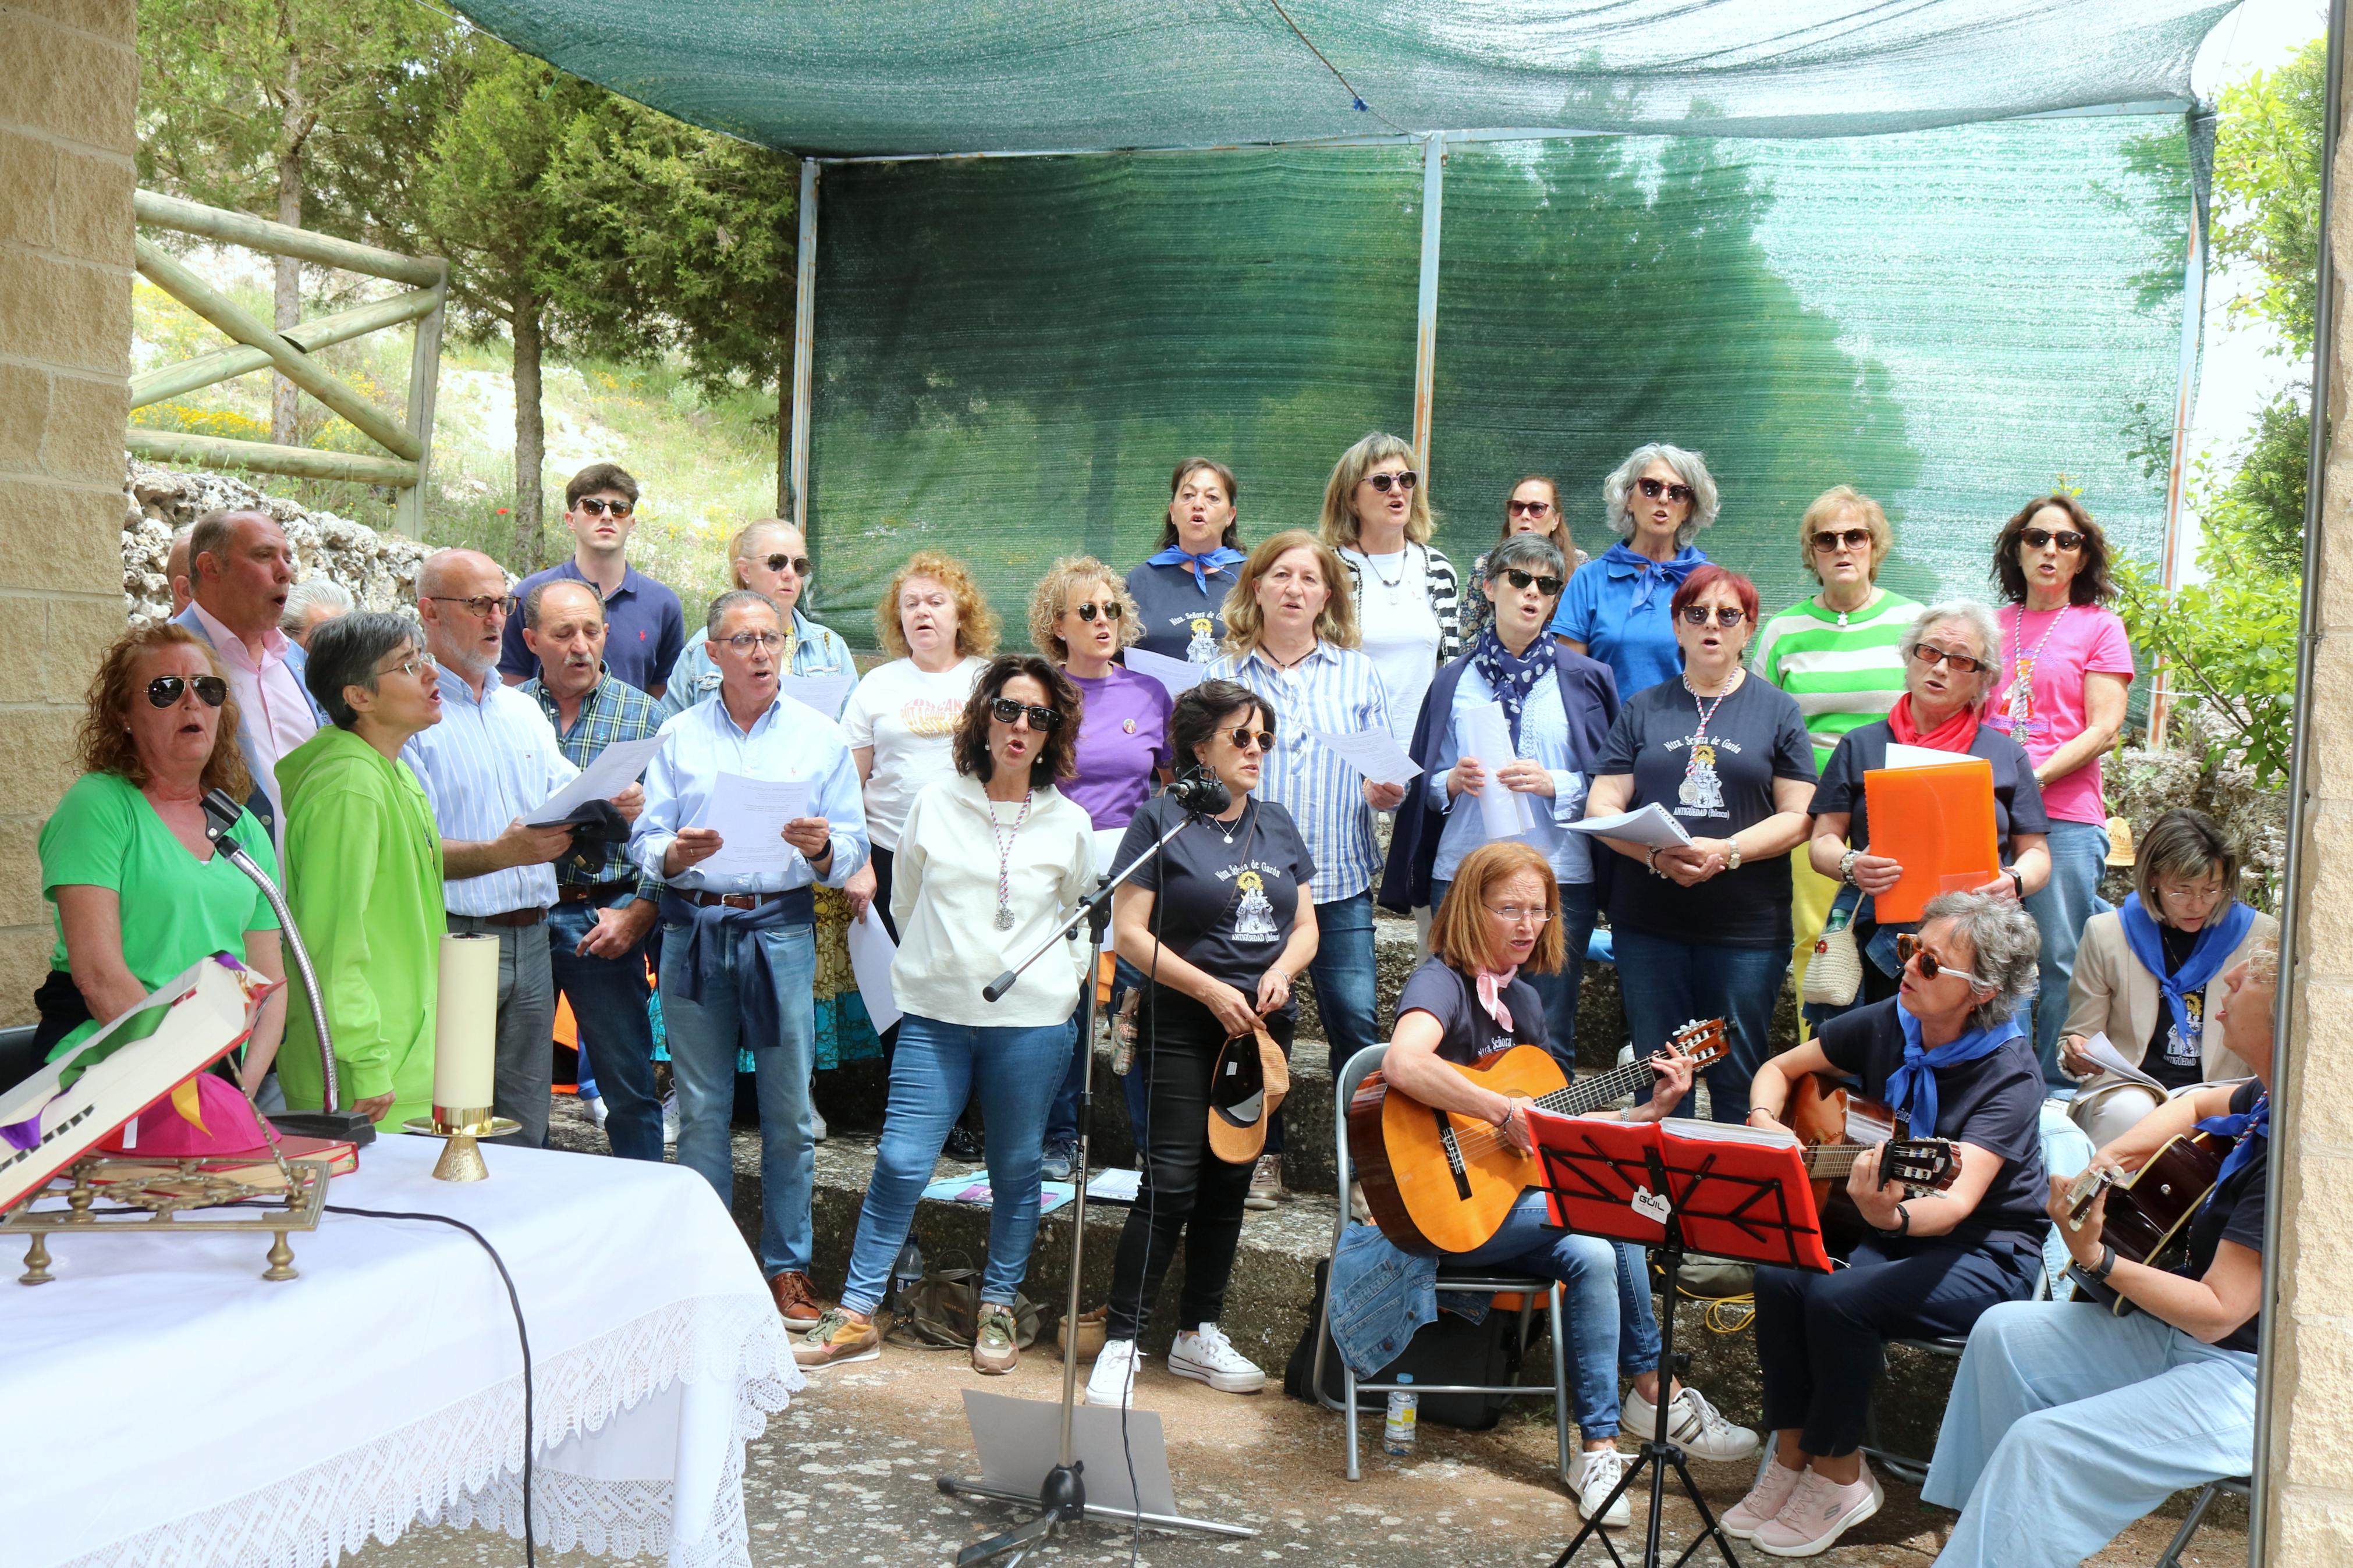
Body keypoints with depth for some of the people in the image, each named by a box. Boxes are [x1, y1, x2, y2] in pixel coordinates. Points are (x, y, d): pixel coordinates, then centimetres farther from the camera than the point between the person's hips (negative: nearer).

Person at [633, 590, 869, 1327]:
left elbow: (854, 848, 4)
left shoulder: (822, 738, 8)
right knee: (701, 1108, 5)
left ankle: (788, 1264, 12)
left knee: (788, 1111, 1)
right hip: (693, 928, 1)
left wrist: (823, 848, -17)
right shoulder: (678, 736, 11)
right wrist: (674, 854, -15)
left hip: (782, 928, -1)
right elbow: (645, 837, 6)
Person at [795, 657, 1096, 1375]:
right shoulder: (935, 806, 5)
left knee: (1016, 1169, 7)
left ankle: (998, 1311, 22)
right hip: (935, 1018, 0)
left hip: (1031, 1022, 0)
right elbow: (905, 904, 15)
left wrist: (1057, 987, 7)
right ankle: (857, 1313, 4)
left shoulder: (1069, 824, 5)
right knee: (900, 1161, -5)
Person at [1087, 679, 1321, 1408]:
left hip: (1262, 1028, 6)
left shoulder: (1277, 824, 13)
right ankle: (1121, 1343, -5)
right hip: (1181, 1030, -6)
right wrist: (1211, 990, -16)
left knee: (1230, 1182, 10)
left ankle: (1199, 1334, 21)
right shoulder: (1161, 820, -4)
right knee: (1172, 1182, -11)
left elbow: (1305, 925, 16)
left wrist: (1281, 971, -6)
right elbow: (1129, 931, -10)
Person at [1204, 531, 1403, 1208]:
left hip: (1339, 877, 0)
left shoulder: (1357, 673, 11)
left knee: (1355, 1020, -5)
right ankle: (1263, 1158, 19)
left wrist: (1384, 793, -9)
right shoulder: (1223, 675, 8)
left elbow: (1383, 768, 12)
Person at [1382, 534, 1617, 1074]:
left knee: (1547, 1043, 0)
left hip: (1558, 876, -1)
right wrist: (1454, 782, -7)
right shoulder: (1455, 682, 12)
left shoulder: (1584, 680, 8)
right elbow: (1425, 787, 14)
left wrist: (1553, 784, -13)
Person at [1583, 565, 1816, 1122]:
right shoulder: (1642, 710, 11)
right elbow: (1601, 807, 4)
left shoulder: (1777, 710, 7)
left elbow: (1798, 816, 0)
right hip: (1648, 923, 2)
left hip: (1747, 926, -2)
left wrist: (1725, 852, -16)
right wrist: (1656, 854, -15)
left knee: (1737, 1081, 3)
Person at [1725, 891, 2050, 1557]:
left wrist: (1892, 1216, -56)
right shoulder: (1888, 1025, -5)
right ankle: (1790, 1458, -6)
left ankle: (1837, 1474, -7)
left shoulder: (2009, 1072, -21)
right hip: (1891, 1234, 6)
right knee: (1779, 1271, -22)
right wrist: (1764, 1123, -10)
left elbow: (1959, 1200, -35)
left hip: (1987, 1253, -6)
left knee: (1836, 1296, -29)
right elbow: (1780, 1068, 11)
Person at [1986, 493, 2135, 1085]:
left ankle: (2056, 1091, 5)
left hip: (2066, 818, -3)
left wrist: (2035, 778, -14)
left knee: (2063, 962, -4)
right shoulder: (1992, 625, 17)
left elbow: (2103, 730, -2)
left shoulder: (2100, 626, 7)